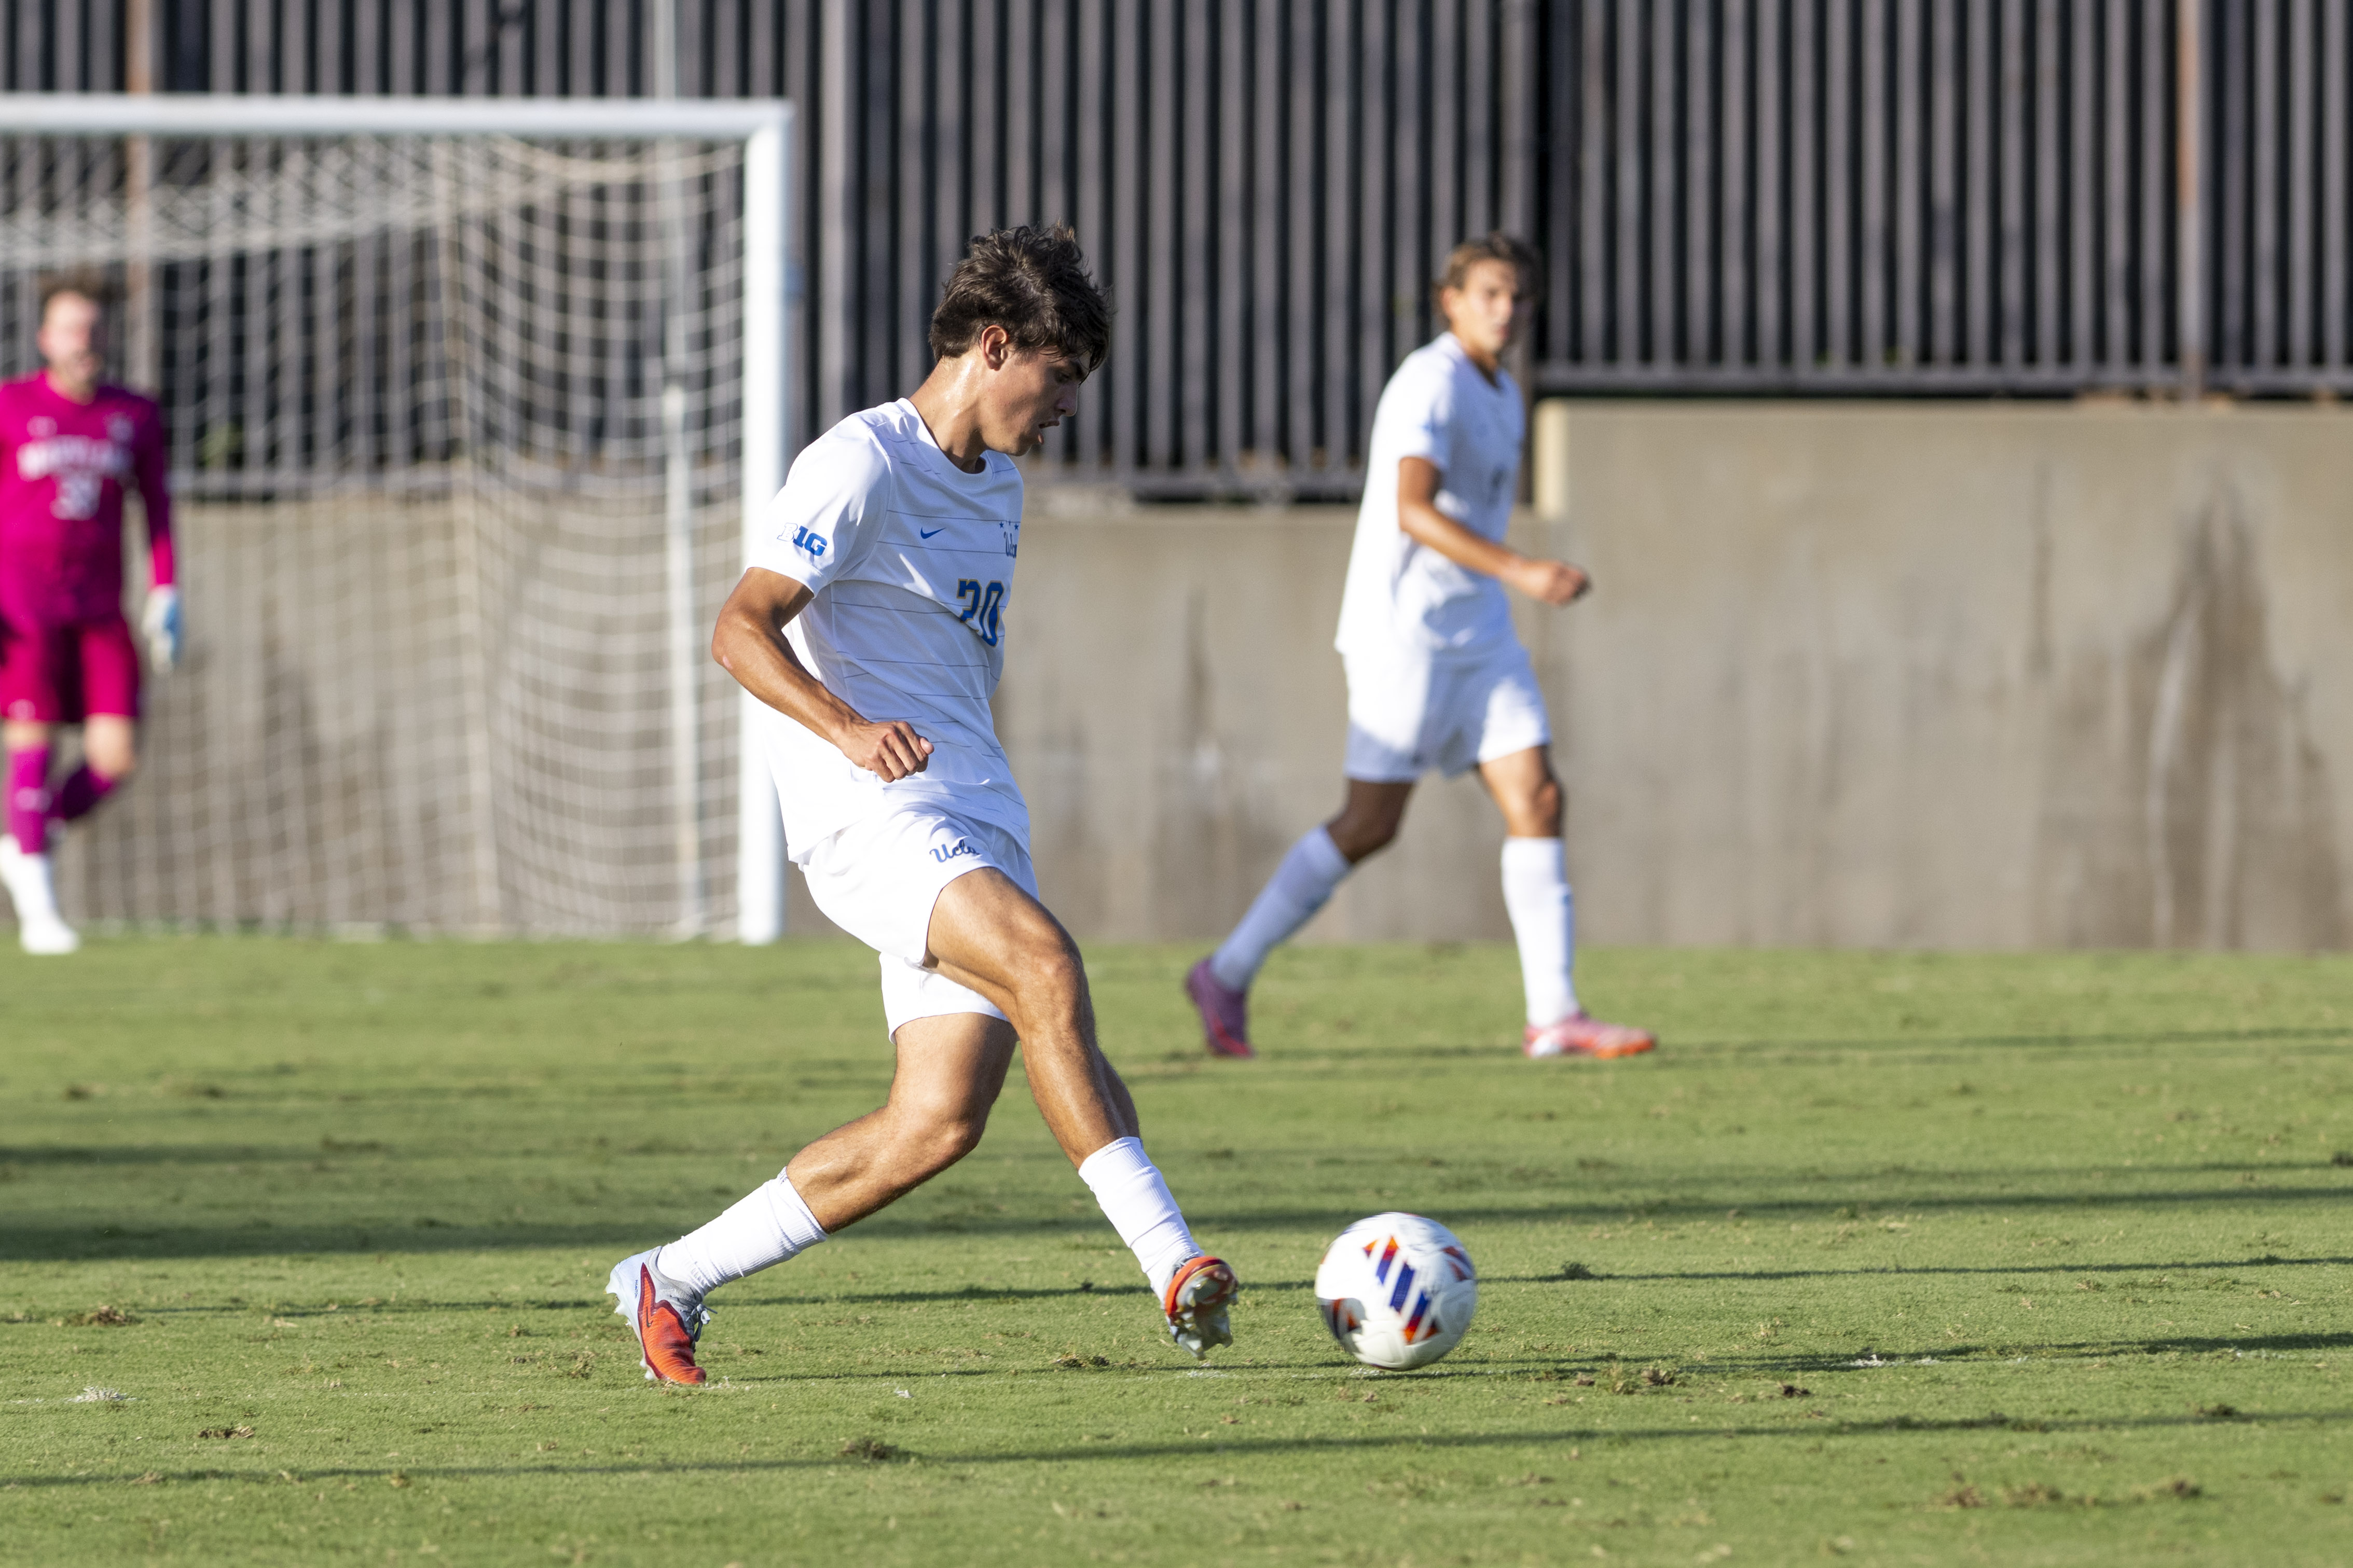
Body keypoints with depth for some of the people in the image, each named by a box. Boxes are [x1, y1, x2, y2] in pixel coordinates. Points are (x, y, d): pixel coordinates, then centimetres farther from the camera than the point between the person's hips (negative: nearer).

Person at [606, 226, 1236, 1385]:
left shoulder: (996, 486, 20)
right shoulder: (862, 464, -7)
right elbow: (741, 629, -17)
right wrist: (848, 729, -32)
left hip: (973, 825, 8)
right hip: (866, 813, -8)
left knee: (938, 1124, -5)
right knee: (1046, 965, -31)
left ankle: (670, 1283, 9)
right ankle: (1171, 1263, -34)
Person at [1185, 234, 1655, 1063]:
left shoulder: (1502, 396, 15)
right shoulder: (1430, 384, -15)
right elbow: (1413, 511, -28)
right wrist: (1523, 572, -36)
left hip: (1477, 632, 8)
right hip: (1403, 628, -8)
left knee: (1537, 800, -3)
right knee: (1371, 823, -6)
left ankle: (1554, 1016, -5)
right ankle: (1228, 976, 8)